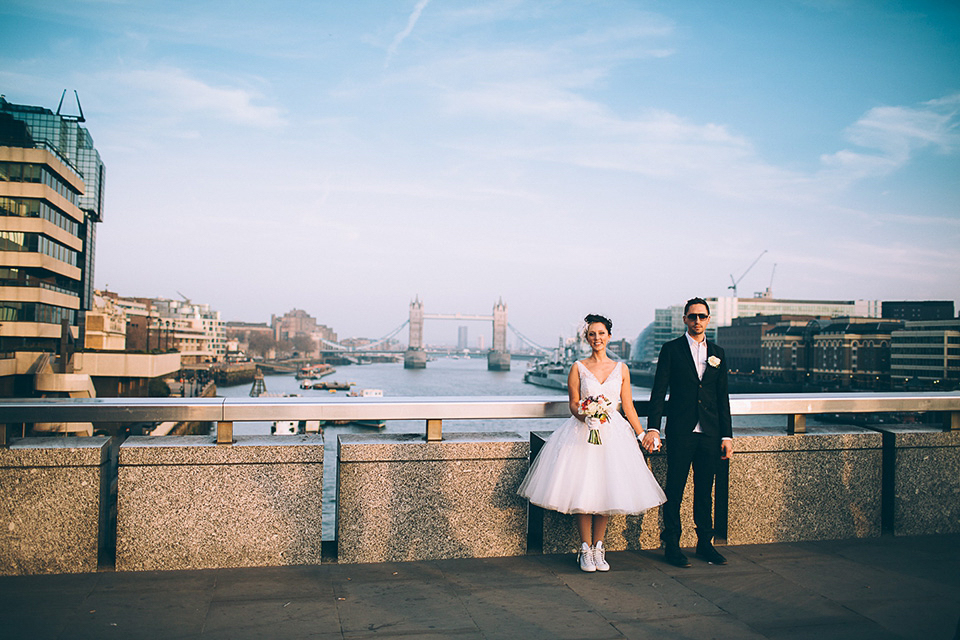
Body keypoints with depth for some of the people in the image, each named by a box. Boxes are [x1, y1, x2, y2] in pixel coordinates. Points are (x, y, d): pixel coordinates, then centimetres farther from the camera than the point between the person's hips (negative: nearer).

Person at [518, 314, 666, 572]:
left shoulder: (621, 369, 8)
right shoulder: (578, 368, 3)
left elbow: (628, 407, 10)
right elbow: (573, 405, 0)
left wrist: (642, 435, 7)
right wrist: (586, 417, -20)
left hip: (613, 434, 2)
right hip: (583, 433, -2)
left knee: (606, 490, 1)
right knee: (583, 491, -5)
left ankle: (598, 548, 14)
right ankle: (585, 549, 9)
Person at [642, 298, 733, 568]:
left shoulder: (717, 353, 12)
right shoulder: (671, 350, 2)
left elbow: (722, 398, 13)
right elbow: (659, 391, -3)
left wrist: (727, 435, 8)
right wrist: (652, 427, -13)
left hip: (710, 433, 3)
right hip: (681, 432, -3)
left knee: (705, 490, 11)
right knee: (674, 490, 1)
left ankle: (705, 543, 23)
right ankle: (671, 545, 11)